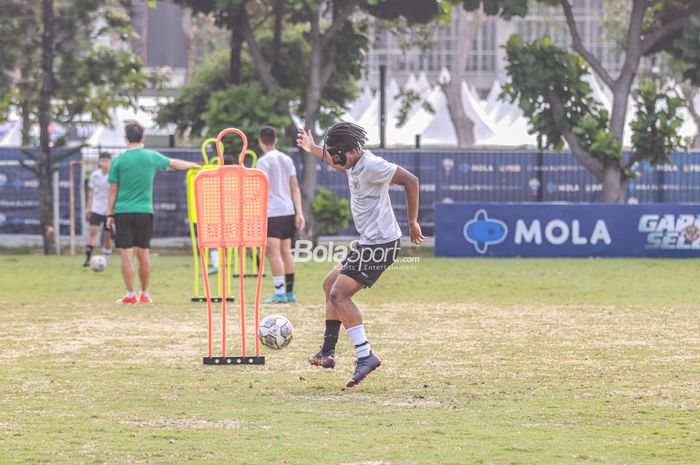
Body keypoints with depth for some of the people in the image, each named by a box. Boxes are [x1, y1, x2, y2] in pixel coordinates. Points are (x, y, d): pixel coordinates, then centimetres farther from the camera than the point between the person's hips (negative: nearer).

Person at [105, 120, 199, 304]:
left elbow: (113, 190, -2)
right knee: (143, 254, 11)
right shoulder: (151, 157, 1)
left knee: (126, 254, -1)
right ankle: (144, 294, 18)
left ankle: (131, 294, -3)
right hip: (144, 212, 2)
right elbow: (175, 164, 18)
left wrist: (110, 214, 6)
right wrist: (193, 165, 37)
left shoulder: (118, 161, -5)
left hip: (123, 213, -2)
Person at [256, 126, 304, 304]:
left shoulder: (264, 162, -7)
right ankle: (290, 292, 16)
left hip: (272, 212, -7)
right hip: (288, 211, 7)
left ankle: (280, 293, -17)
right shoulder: (287, 160, 13)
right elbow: (295, 187, 11)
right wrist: (299, 212, 11)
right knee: (286, 252, 14)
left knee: (273, 252, -9)